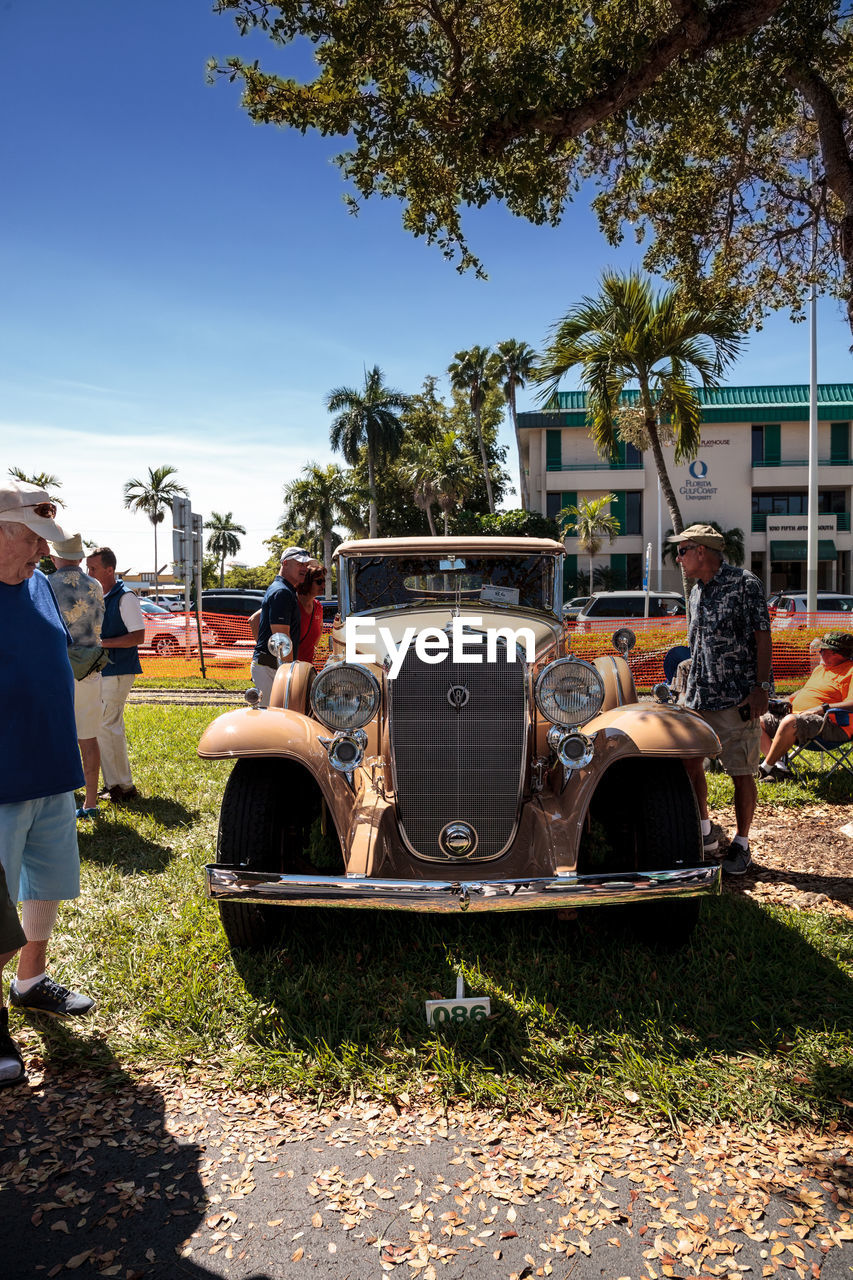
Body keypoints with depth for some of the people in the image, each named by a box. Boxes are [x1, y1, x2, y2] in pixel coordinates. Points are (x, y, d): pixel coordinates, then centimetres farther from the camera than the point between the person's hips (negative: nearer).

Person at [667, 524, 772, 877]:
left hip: (737, 699, -7)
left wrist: (761, 687, -16)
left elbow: (762, 636, -10)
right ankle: (706, 833, 28)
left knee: (742, 774, 1)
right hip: (697, 700, 7)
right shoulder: (695, 594, 15)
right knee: (689, 763, 10)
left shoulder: (744, 584, -7)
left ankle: (741, 844, 16)